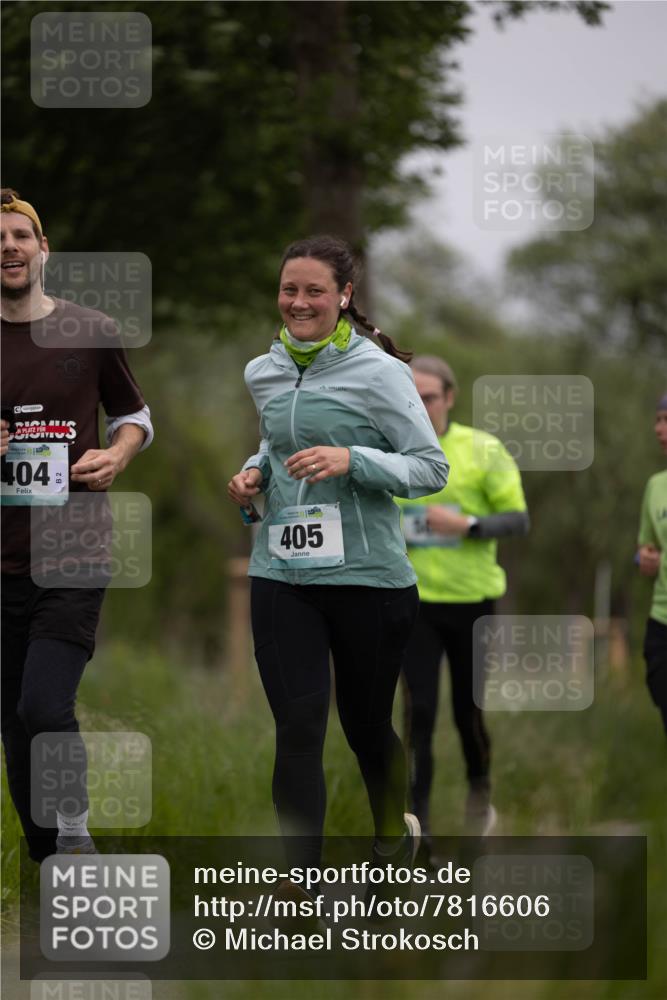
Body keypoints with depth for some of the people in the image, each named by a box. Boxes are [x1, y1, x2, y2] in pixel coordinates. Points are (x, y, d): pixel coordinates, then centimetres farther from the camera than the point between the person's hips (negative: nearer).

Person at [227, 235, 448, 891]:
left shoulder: (378, 372, -8)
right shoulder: (263, 374, 8)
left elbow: (431, 469, -9)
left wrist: (351, 460, -23)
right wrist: (254, 473, 4)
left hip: (367, 578, -3)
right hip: (281, 577, 3)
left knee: (365, 725, 12)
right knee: (297, 728, -10)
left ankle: (392, 826, 43)